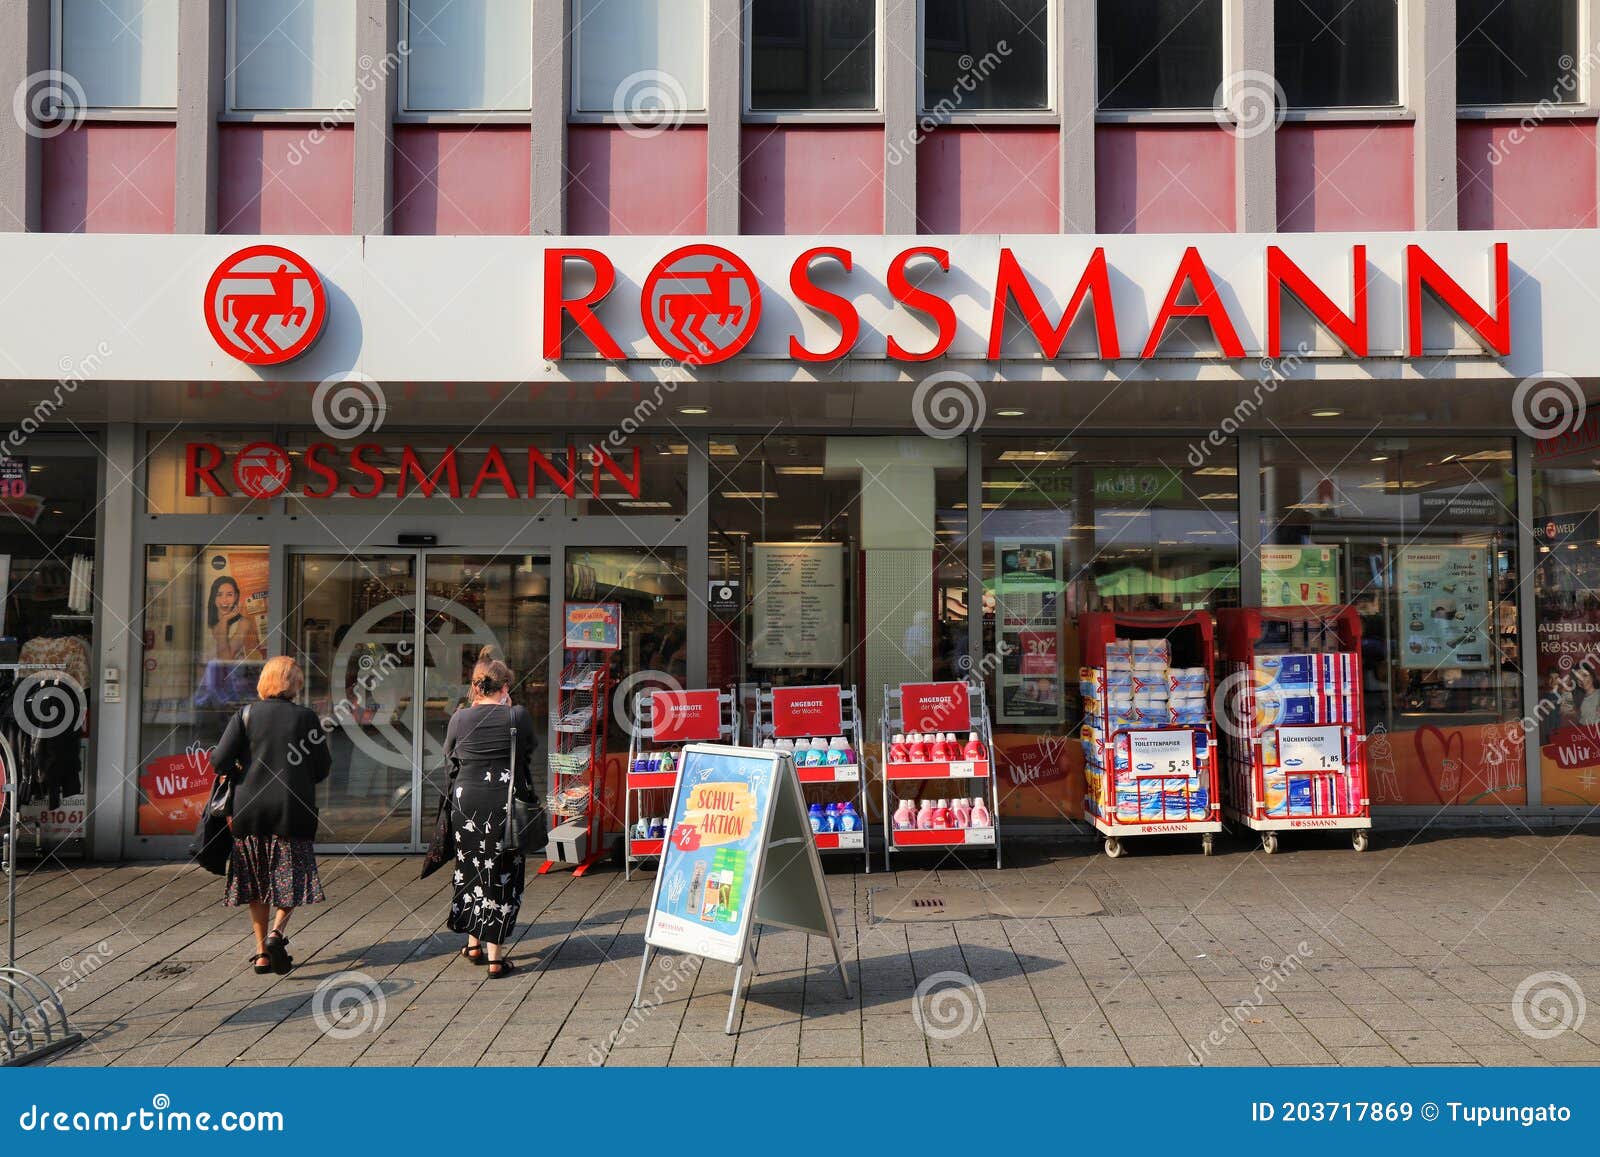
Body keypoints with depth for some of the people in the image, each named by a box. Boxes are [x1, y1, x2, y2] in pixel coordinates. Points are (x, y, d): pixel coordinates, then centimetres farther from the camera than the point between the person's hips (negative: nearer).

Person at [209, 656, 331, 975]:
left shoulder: (245, 714, -1)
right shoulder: (307, 717, -2)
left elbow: (220, 762, -7)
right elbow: (321, 770, 1)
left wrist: (240, 774, 14)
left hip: (250, 808, 2)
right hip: (293, 809, -1)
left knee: (256, 880, 13)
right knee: (292, 878, 9)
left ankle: (261, 952, 16)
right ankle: (277, 932, -14)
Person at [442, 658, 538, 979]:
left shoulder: (460, 719, -4)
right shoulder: (518, 716, -9)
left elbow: (449, 755, 10)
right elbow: (530, 750, 8)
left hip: (466, 800, 2)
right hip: (505, 804, -2)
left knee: (470, 869, 19)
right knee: (501, 875, 5)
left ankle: (474, 944, 31)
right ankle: (495, 956, 7)